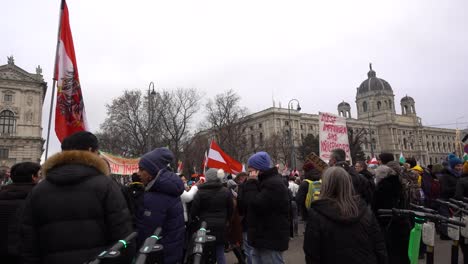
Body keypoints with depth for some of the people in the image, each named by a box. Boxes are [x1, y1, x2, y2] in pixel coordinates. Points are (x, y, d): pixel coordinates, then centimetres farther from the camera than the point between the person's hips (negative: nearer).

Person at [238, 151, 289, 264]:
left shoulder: (274, 184, -17)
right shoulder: (262, 182, 15)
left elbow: (257, 205, -27)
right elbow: (243, 203, 11)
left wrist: (251, 183, -16)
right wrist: (250, 183, 0)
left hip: (271, 240, -10)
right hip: (260, 238, 10)